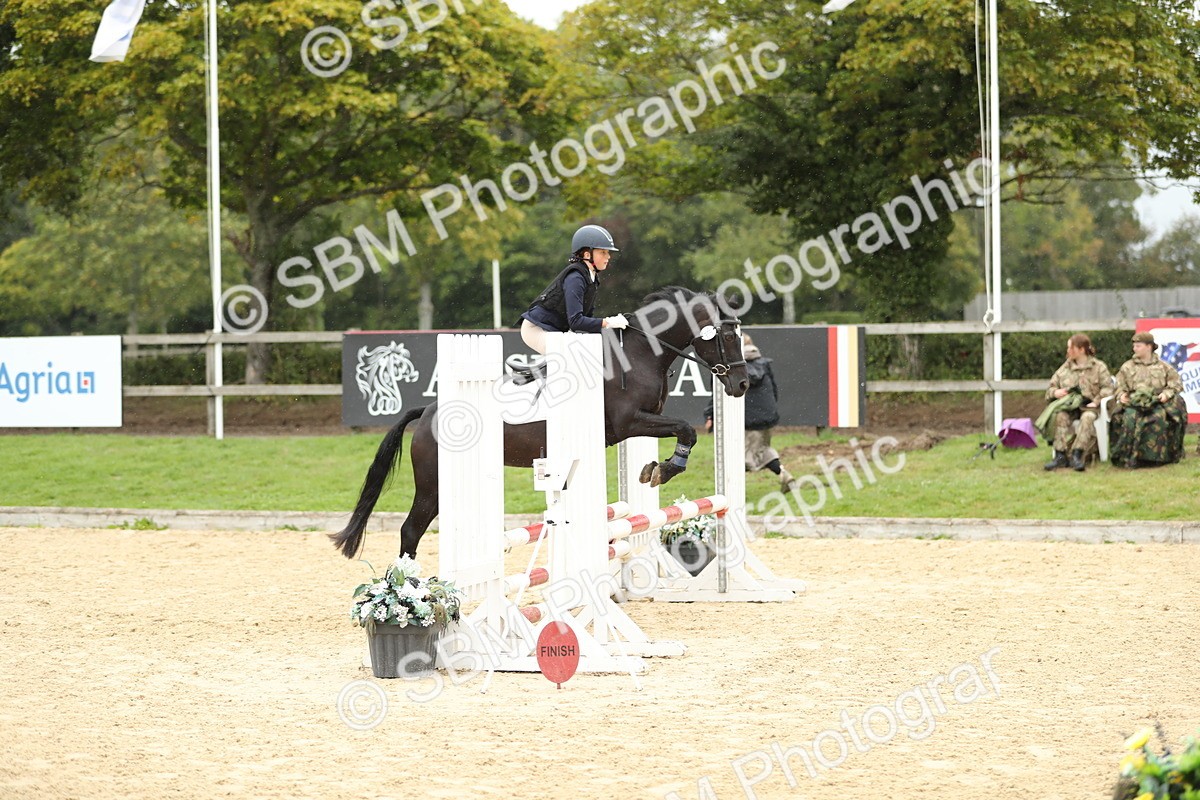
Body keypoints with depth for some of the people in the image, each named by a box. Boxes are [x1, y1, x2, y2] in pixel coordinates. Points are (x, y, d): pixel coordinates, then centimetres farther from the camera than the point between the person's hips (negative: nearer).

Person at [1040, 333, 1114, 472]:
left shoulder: (1098, 367, 8)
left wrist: (1096, 401, -18)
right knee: (1061, 416, -33)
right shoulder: (1065, 368, 18)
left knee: (1087, 417, -38)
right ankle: (1060, 456, -39)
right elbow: (1051, 388, 21)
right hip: (1069, 405, 3)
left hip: (1088, 406, -3)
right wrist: (1055, 392, -3)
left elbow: (1107, 387, -3)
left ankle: (1077, 455, -45)